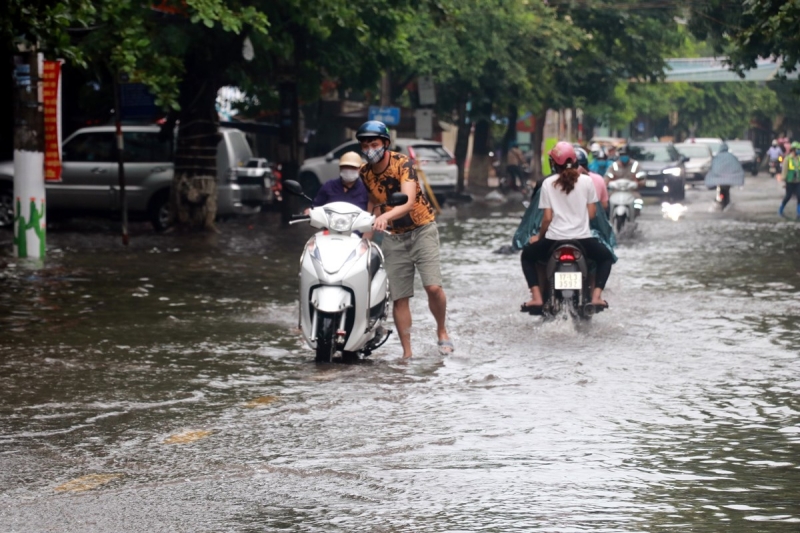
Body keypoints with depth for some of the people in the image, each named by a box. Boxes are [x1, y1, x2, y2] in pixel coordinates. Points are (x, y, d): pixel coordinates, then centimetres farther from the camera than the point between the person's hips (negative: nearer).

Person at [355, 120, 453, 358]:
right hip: (394, 237, 4)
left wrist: (386, 216, -49)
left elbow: (409, 201, -32)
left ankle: (442, 331, 7)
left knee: (433, 287, -19)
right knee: (399, 298, -1)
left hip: (421, 229, -4)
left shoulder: (402, 164, -18)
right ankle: (407, 352, 5)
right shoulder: (365, 173, -1)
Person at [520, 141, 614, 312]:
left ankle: (537, 298, 8)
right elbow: (592, 213, 2)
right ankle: (596, 297, 8)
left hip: (554, 239, -1)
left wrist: (539, 236, 14)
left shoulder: (548, 183, -2)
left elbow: (547, 217, -1)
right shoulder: (587, 181, -1)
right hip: (582, 238, 1)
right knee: (606, 257, 29)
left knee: (527, 256, 26)